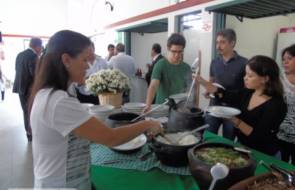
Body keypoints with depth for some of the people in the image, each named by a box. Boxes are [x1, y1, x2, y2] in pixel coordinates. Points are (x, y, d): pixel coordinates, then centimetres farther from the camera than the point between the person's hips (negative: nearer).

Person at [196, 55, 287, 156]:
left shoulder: (276, 105, -22)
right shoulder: (248, 93, -3)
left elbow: (259, 137, -25)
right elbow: (226, 96, 9)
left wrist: (235, 121, -36)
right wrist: (202, 82, -1)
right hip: (242, 146, 6)